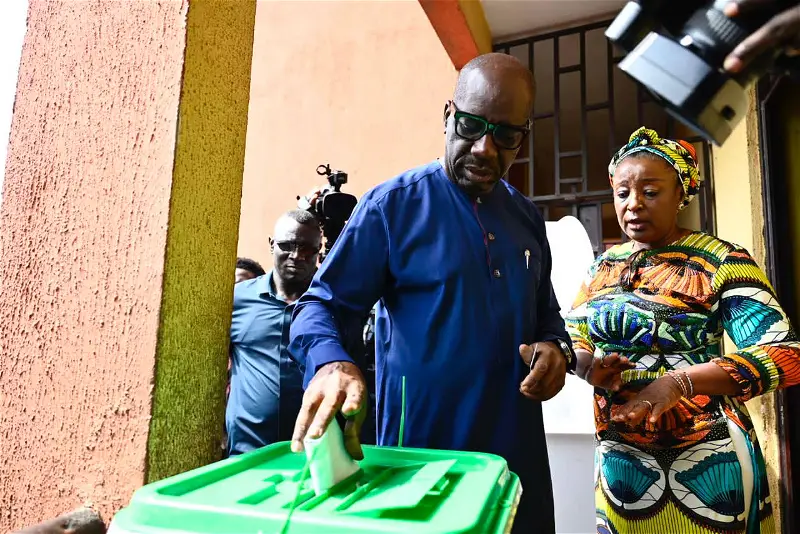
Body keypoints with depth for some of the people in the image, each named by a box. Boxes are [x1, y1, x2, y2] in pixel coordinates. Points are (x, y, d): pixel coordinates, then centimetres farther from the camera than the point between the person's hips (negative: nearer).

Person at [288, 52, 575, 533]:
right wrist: (332, 363, -30)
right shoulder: (393, 205, -8)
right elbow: (322, 306, -8)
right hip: (420, 450, -5)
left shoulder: (527, 217, 8)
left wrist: (556, 348, -3)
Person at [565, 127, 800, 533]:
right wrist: (586, 364, -12)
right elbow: (572, 336, 12)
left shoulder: (720, 261, -10)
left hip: (704, 461, -4)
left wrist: (680, 381, -31)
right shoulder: (603, 264, 5)